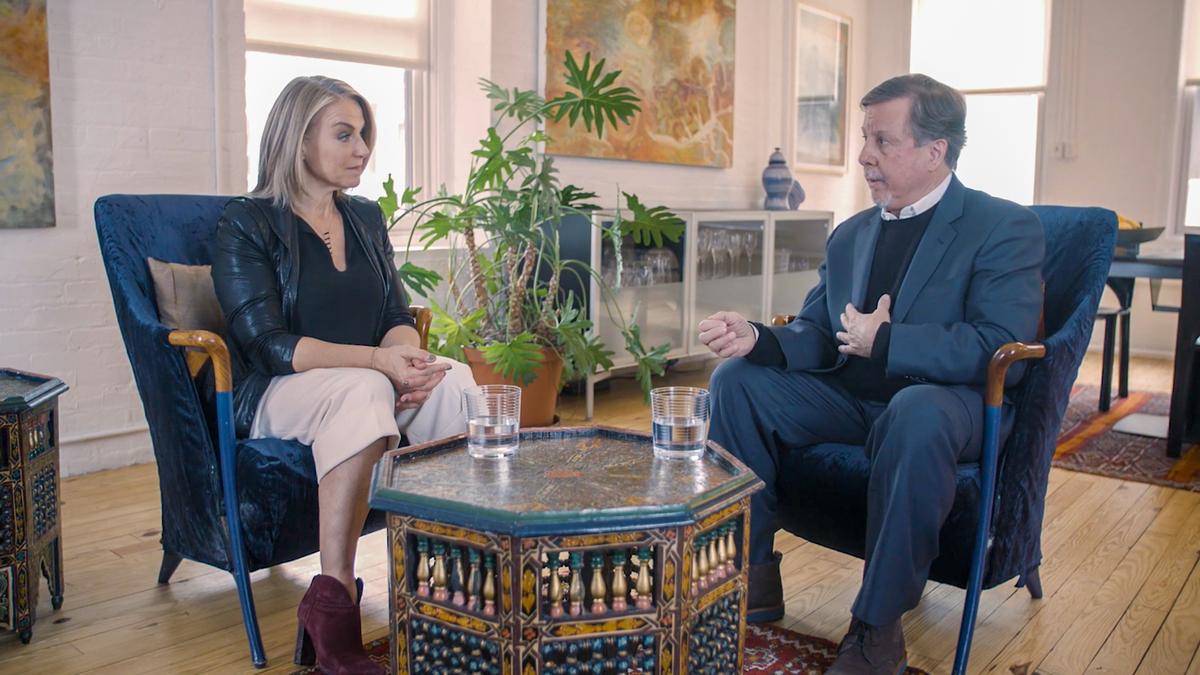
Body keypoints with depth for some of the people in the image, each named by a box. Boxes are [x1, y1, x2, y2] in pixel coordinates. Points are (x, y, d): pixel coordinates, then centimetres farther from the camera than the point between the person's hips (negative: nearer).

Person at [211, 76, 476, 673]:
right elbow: (268, 344, -15)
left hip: (365, 381, 5)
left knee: (454, 379, -27)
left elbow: (399, 317, 9)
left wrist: (406, 356, -17)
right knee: (364, 391, -39)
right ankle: (331, 600, -38)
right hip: (276, 395, -5)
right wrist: (378, 360, -28)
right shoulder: (246, 224, -4)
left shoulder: (367, 218, 15)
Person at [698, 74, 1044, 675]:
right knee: (738, 380, -10)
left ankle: (878, 626, -24)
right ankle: (753, 577, -4)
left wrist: (881, 343, -21)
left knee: (916, 411, -39)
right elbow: (815, 335, 11)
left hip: (948, 399, -6)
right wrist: (758, 338, -11)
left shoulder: (1005, 228, -6)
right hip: (851, 399, 6)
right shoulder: (850, 235, 14)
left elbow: (1002, 349, -18)